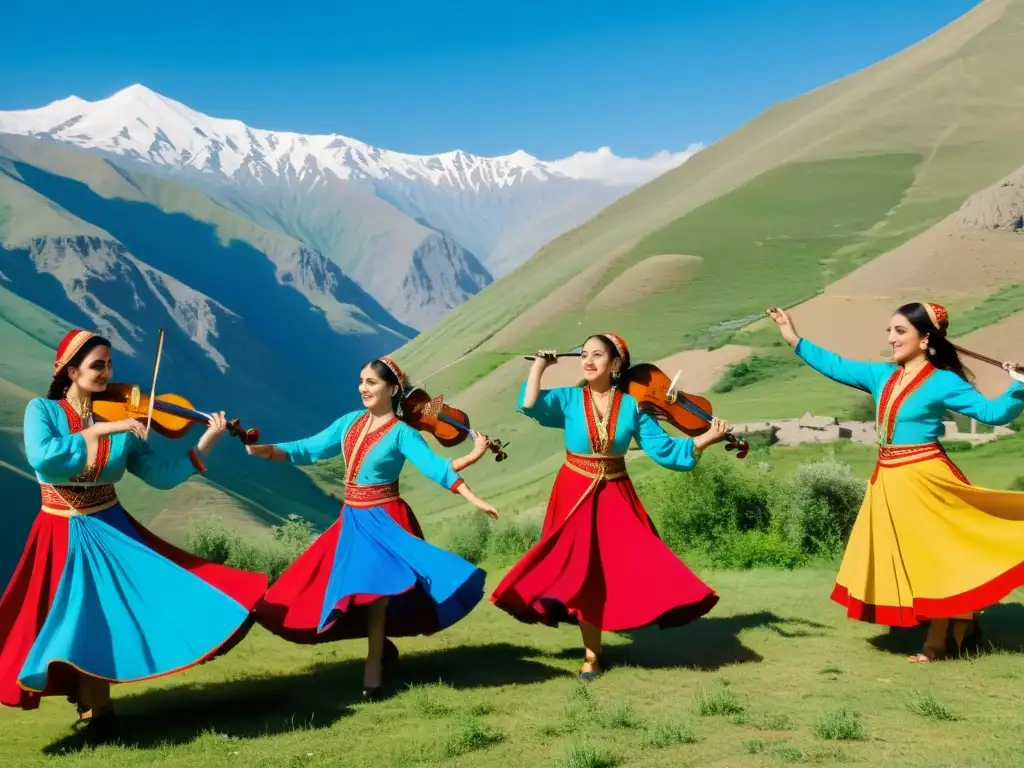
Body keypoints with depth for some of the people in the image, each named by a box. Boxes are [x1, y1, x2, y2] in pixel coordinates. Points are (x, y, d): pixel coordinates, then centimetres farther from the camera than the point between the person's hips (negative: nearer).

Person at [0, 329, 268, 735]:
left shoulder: (120, 418, 0)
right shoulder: (42, 410, -6)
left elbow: (161, 475, -3)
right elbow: (42, 459, -27)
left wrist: (206, 443, -14)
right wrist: (100, 430, -28)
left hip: (111, 532, 3)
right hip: (63, 538, -3)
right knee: (77, 623, -4)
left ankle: (94, 705, 18)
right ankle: (93, 707, 19)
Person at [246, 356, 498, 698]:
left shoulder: (401, 433, -11)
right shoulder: (350, 422, 5)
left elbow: (437, 468, -21)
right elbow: (309, 450, 6)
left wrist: (475, 500, -32)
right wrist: (266, 450, -7)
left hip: (384, 521, -6)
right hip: (352, 519, 6)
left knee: (374, 584, -12)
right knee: (349, 587, 8)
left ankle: (374, 664, 0)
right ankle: (380, 646, 29)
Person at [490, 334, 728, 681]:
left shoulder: (631, 406, -2)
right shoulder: (568, 399, -5)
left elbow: (661, 448, -7)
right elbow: (529, 405, -22)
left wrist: (704, 440, -17)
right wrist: (539, 366, -12)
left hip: (616, 497, 1)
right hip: (576, 497, -1)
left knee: (632, 567, -8)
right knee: (582, 574, 2)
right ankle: (591, 655, 15)